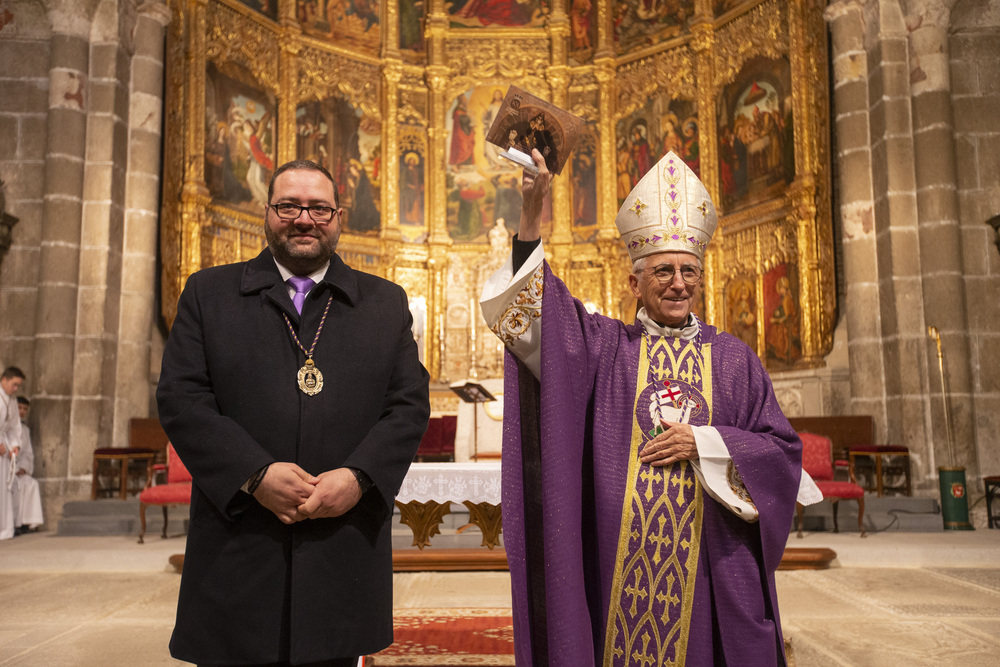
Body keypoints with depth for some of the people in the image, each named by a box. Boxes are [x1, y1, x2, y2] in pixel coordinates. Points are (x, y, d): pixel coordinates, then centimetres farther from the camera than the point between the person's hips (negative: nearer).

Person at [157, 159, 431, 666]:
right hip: (238, 551, 0)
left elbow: (410, 405, 3)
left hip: (345, 549, 1)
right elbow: (180, 398, -1)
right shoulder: (208, 293, 9)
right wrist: (255, 475, -14)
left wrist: (359, 477, -12)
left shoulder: (386, 302, 11)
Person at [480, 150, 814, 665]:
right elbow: (533, 312, -11)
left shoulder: (734, 358, 7)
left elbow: (782, 448, 6)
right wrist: (531, 217, -21)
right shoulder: (604, 345, 3)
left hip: (708, 562, 1)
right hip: (619, 560, -1)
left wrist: (703, 442, -9)